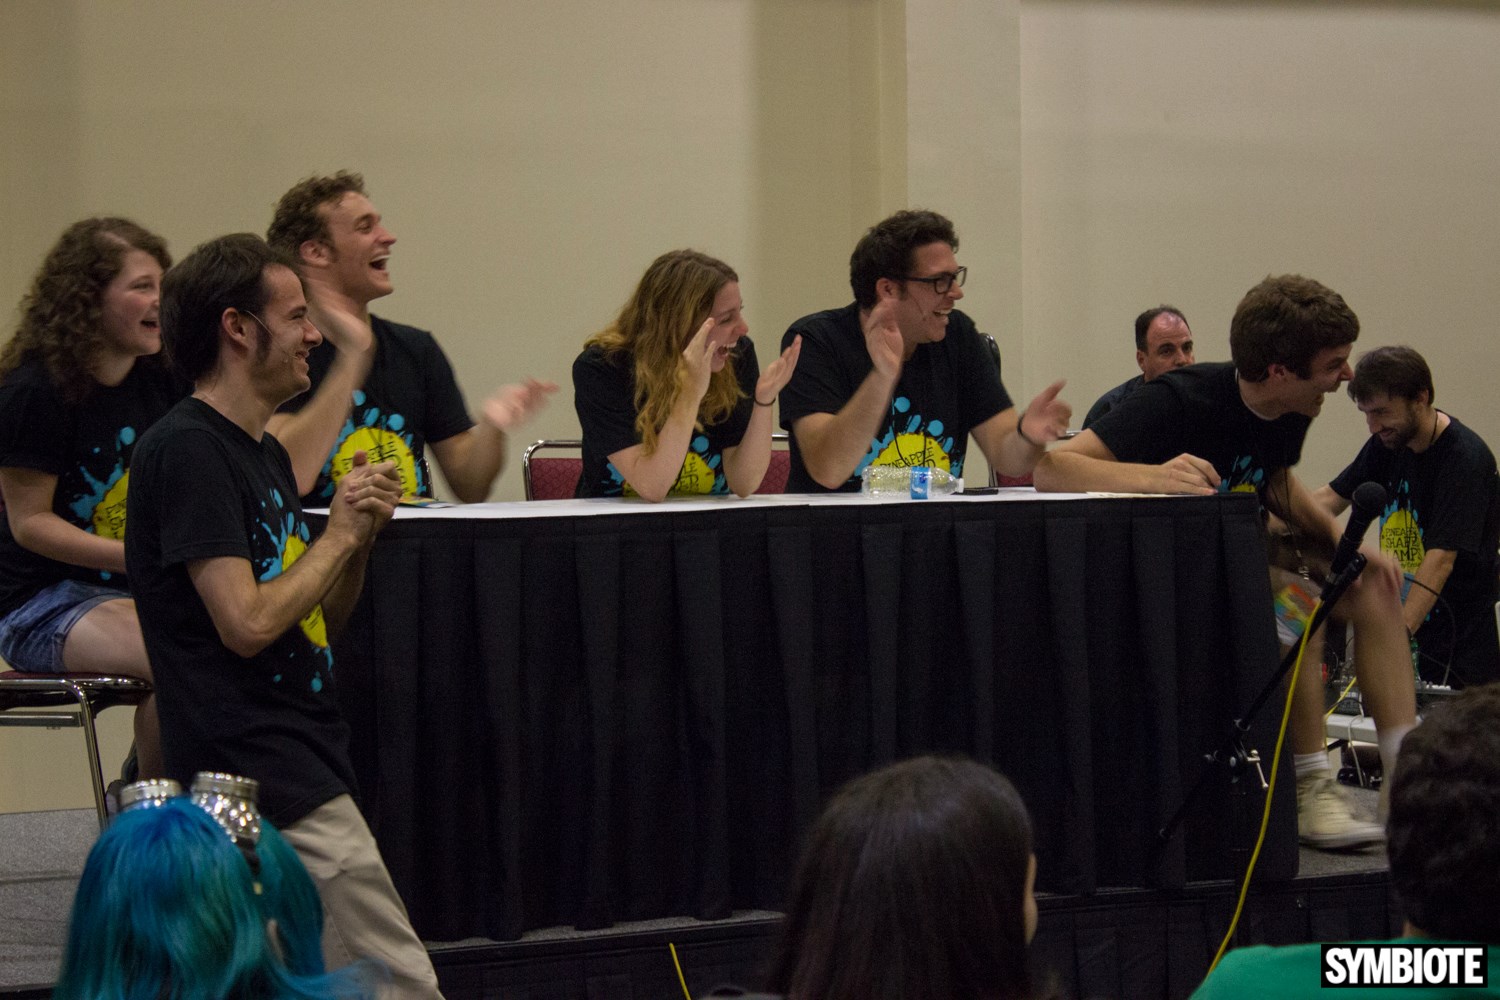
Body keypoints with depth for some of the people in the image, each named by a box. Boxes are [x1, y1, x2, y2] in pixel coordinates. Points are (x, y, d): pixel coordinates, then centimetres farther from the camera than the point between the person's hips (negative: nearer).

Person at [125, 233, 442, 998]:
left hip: (300, 759, 10)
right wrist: (339, 534, -8)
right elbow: (248, 622, -20)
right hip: (265, 781, -10)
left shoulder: (264, 453, 18)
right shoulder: (187, 449, -13)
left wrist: (360, 537, 3)